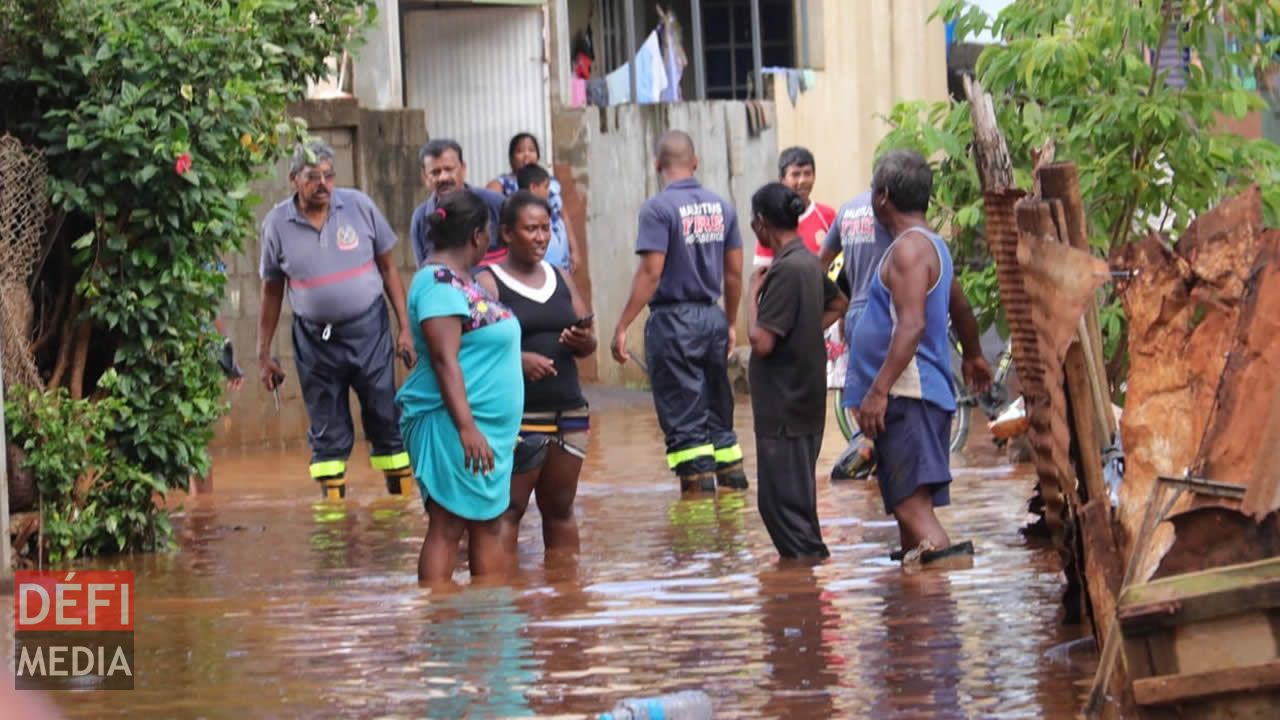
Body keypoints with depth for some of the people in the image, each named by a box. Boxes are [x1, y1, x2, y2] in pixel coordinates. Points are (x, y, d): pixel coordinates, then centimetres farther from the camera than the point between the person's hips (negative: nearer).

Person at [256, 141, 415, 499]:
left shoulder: (359, 206, -5)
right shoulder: (277, 224, -4)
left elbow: (388, 268, 2)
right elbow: (271, 292, 5)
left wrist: (404, 327, -1)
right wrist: (264, 354, 5)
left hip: (368, 331, 0)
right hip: (314, 339, 0)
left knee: (385, 420, 4)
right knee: (327, 432, 7)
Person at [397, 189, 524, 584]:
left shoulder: (459, 279, 15)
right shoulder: (440, 282, -15)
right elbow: (444, 359, -22)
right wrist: (466, 427, -27)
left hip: (484, 428, 10)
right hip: (452, 427, -10)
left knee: (489, 526, 11)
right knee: (447, 528, -9)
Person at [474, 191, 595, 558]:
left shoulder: (561, 279, 16)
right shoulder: (488, 283, -2)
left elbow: (589, 342, 19)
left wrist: (584, 342, -5)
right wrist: (519, 358, -26)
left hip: (569, 413, 6)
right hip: (517, 415, -6)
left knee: (560, 508, 11)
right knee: (508, 509, -9)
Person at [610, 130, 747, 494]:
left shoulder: (659, 208, -12)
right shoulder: (721, 207, 7)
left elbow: (650, 273, -17)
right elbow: (734, 272, 10)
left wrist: (622, 327, -15)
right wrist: (730, 323, 22)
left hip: (673, 319, -6)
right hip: (712, 317, 6)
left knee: (684, 422, -1)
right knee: (718, 413, 15)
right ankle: (733, 482, 17)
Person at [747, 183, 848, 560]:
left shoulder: (786, 270, -20)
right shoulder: (808, 262, 10)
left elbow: (761, 342, -24)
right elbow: (839, 303, 30)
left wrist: (754, 292, -11)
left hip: (783, 407, -10)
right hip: (804, 400, 10)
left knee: (782, 500, -5)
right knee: (792, 497, 17)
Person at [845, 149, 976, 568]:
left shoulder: (910, 248, -12)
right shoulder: (931, 245, 20)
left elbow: (912, 325, -22)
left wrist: (878, 390, -24)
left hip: (908, 393, -11)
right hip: (913, 396, 11)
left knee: (911, 501, -20)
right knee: (910, 503, 9)